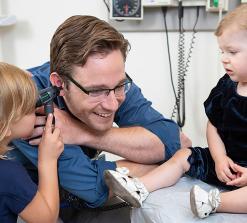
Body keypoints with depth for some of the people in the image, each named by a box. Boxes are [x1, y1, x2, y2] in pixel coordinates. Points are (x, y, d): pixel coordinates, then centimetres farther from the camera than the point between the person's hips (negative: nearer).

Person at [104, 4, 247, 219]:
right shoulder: (225, 86, 2)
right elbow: (213, 126, 7)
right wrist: (220, 158, -8)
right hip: (225, 160, 6)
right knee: (182, 156, 0)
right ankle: (139, 188, -10)